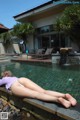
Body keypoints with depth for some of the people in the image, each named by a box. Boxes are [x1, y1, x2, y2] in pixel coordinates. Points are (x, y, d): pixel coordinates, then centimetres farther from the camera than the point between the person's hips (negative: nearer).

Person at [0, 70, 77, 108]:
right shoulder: (14, 77, 45)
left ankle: (58, 99, -46)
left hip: (14, 86, -4)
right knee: (44, 92, -14)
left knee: (37, 95, -24)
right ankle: (65, 95, -35)